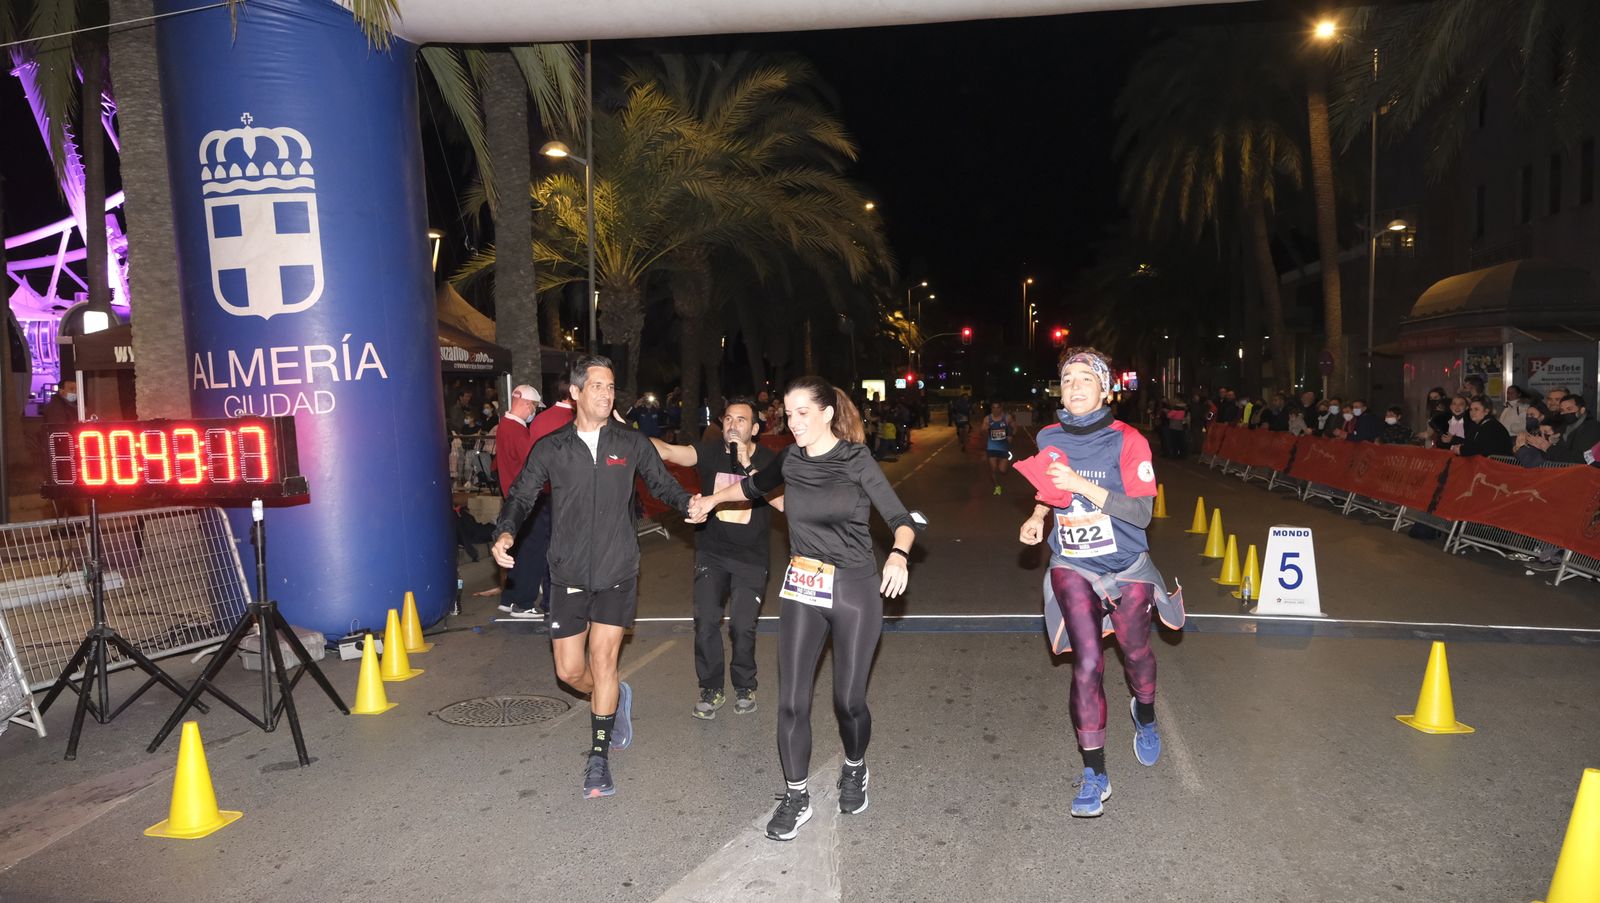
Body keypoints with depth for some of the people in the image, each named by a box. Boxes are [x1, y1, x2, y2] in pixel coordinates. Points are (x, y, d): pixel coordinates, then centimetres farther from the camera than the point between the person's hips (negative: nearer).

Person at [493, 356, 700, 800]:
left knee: (602, 662, -6)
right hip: (569, 576, 2)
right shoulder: (551, 449, 1)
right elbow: (521, 496, 3)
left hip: (617, 574, -1)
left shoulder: (631, 444, 1)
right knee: (570, 671, 6)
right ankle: (617, 697, 39)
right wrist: (505, 532, -17)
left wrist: (688, 502, -14)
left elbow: (663, 483, 8)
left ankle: (598, 759, 10)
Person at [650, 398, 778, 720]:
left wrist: (749, 467, -26)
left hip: (751, 558, -1)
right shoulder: (711, 452, -4)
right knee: (705, 621, -7)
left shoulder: (768, 459, -5)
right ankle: (711, 689, 14)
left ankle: (744, 687, 18)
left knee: (742, 625, -9)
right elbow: (668, 452, -18)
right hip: (711, 553, 1)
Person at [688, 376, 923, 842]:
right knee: (792, 699, 0)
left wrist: (898, 555, -32)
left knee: (848, 698, 3)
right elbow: (755, 486, 24)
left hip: (855, 589, -3)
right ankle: (796, 797, 18)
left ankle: (855, 770, 34)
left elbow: (903, 520, -13)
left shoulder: (857, 461, -10)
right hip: (802, 588, 4)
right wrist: (712, 499, 30)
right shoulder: (791, 460, 2)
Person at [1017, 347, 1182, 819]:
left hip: (1126, 567, -1)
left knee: (1136, 653, 18)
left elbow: (1142, 513, -21)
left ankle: (1145, 716, 53)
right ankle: (1094, 774, 2)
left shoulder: (1127, 441, -15)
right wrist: (1038, 518, -3)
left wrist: (1082, 485, -30)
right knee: (1087, 663, -11)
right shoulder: (1049, 438, -3)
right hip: (1072, 567, 1)